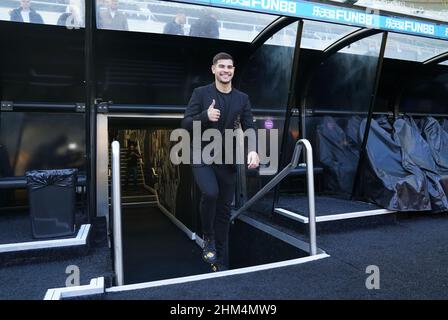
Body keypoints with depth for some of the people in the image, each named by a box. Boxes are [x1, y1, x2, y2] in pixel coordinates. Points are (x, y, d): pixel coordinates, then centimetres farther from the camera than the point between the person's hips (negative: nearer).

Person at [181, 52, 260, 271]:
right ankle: (208, 238, -1)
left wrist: (252, 150, -18)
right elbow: (186, 124, -4)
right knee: (210, 193, -30)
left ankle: (221, 263, 22)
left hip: (227, 160, 3)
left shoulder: (242, 98, 9)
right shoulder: (200, 93, 0)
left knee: (224, 209, 7)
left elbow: (249, 127, 1)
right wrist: (205, 116, -24)